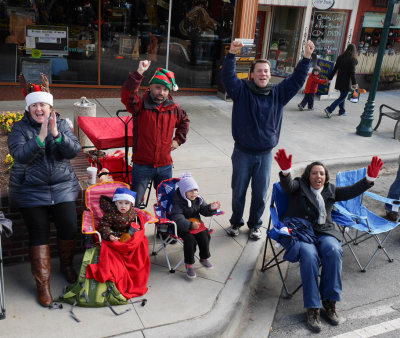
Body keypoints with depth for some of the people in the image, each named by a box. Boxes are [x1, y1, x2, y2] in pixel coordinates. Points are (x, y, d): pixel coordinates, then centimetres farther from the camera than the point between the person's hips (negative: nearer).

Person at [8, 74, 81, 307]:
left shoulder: (62, 124, 1)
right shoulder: (20, 128, -4)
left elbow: (74, 150, -11)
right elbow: (19, 155, -19)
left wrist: (56, 134, -27)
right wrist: (41, 137, -30)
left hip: (62, 187, 2)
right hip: (31, 190, -1)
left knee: (69, 228, -4)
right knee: (39, 234, 0)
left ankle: (67, 264, 27)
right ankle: (43, 284, 12)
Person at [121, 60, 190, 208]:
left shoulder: (174, 108, 5)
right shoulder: (140, 105, -8)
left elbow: (184, 121, 26)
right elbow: (127, 96, -29)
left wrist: (178, 139, 14)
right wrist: (139, 73, -36)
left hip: (165, 166, 4)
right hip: (142, 164, -3)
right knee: (134, 203, 3)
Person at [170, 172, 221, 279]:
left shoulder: (198, 199, 3)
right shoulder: (178, 203, -16)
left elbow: (204, 210, 12)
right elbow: (178, 219, -26)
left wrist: (211, 208, -11)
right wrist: (190, 225, -38)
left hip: (197, 223, 5)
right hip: (182, 227, -5)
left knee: (204, 237, -17)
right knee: (190, 239, -26)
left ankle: (204, 258, 7)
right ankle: (189, 264, -10)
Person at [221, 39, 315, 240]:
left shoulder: (278, 94, 4)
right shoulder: (242, 91, -5)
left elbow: (297, 80, 0)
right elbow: (228, 77, -20)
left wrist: (307, 57, -11)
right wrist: (231, 54, -35)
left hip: (265, 154, 2)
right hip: (243, 153, -2)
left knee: (260, 193, 12)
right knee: (238, 191, 12)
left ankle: (254, 224, 33)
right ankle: (236, 222, 34)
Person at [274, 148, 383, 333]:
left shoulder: (330, 190, 24)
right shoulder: (299, 185, 12)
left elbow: (351, 191, 12)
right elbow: (288, 186, -11)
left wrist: (369, 178, -4)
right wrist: (285, 171, -34)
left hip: (325, 231, 3)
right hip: (301, 229, -3)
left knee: (333, 250, -31)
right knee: (309, 255, -33)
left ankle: (330, 302, -21)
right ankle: (312, 309, -28)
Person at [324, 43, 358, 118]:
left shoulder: (340, 57, 5)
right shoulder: (352, 59, -12)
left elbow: (335, 69, 8)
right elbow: (352, 72, -16)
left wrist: (330, 78, 16)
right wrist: (354, 83, -15)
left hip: (339, 80, 7)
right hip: (346, 82, -7)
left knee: (342, 95, 20)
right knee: (343, 97, -1)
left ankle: (342, 111, 27)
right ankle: (329, 109, -13)